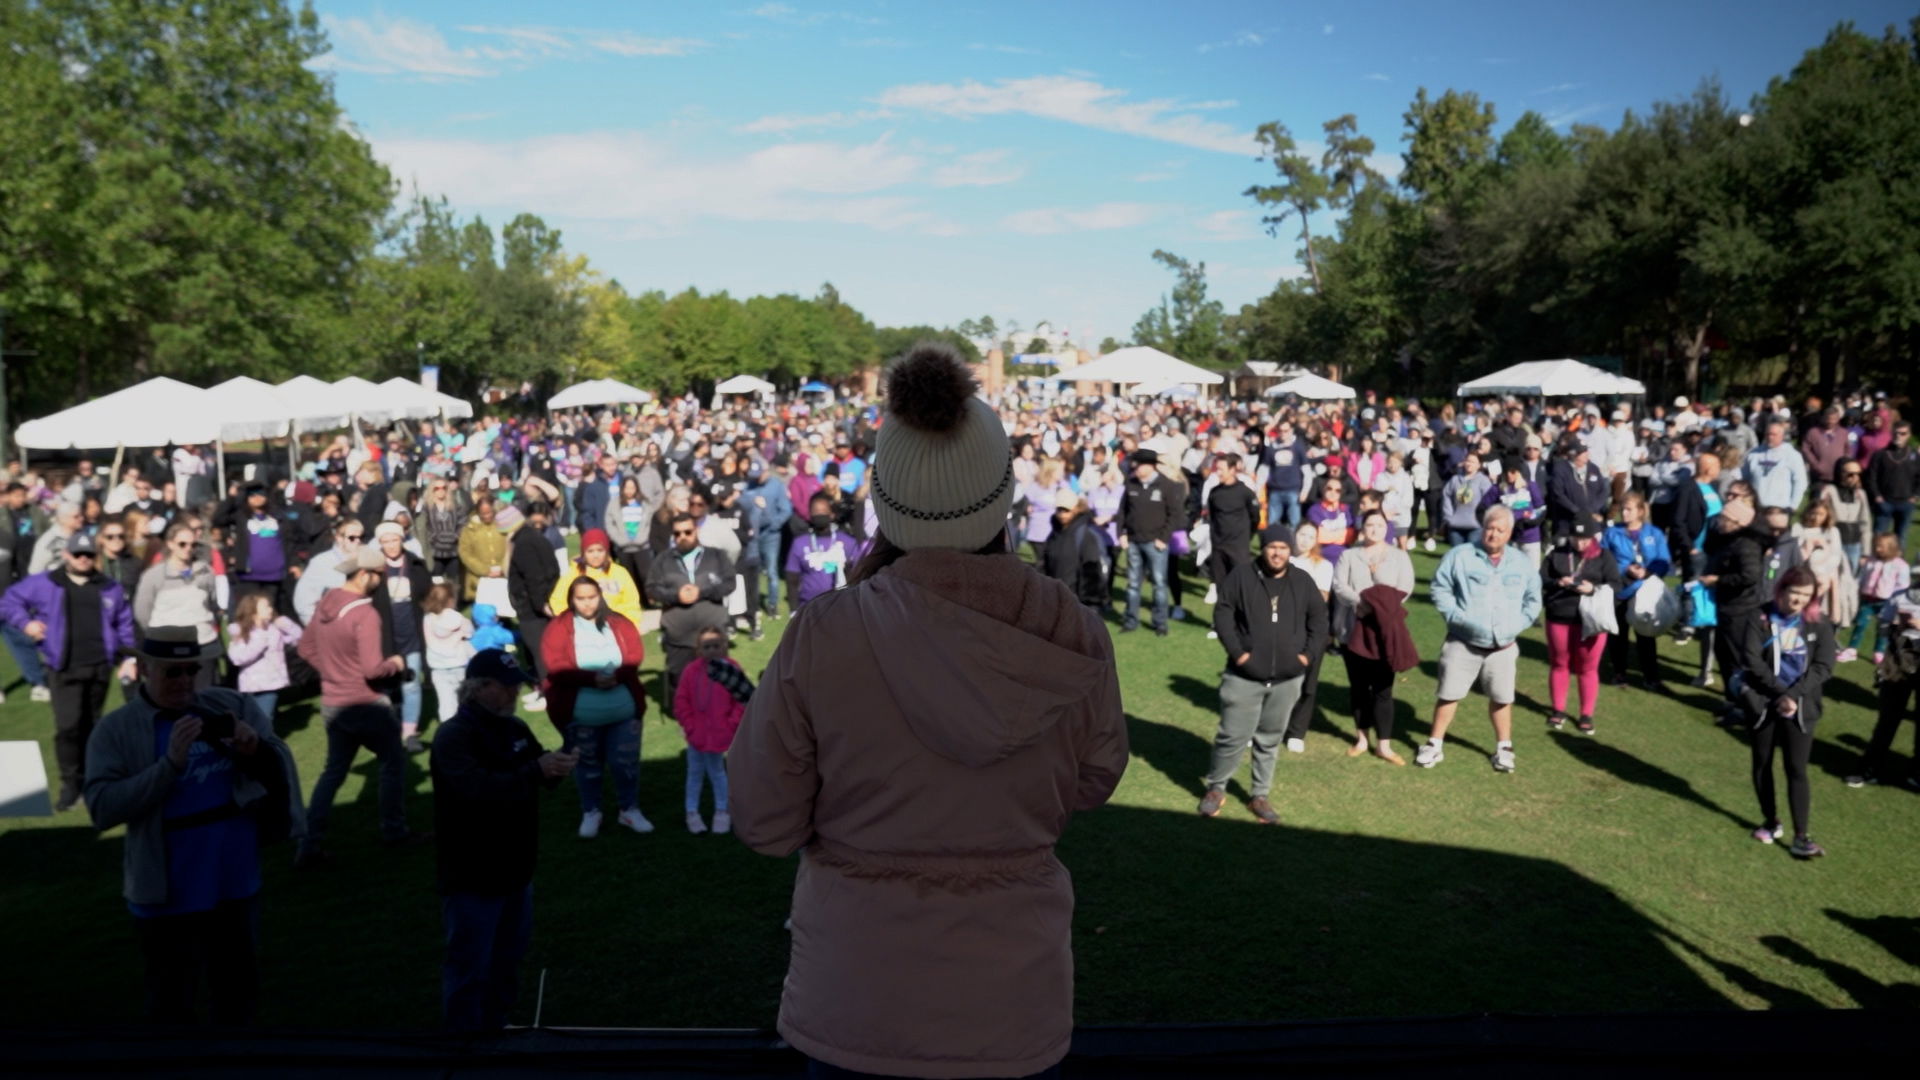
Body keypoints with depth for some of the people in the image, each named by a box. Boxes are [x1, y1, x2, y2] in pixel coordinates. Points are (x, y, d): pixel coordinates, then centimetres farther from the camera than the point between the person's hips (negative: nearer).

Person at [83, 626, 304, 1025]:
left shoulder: (232, 706, -1)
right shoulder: (116, 730, -8)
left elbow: (280, 765, 2)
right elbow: (102, 808, -17)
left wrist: (256, 749, -20)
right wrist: (170, 763, -27)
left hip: (237, 884, 3)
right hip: (168, 894, -3)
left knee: (237, 988, 22)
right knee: (171, 999, 15)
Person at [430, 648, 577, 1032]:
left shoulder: (515, 728, 6)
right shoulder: (454, 736, -19)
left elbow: (538, 774, 14)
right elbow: (479, 788, -34)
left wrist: (557, 765, -9)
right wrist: (536, 771, -41)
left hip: (514, 868, 8)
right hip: (471, 876, -8)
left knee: (507, 957, 21)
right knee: (469, 965, 2)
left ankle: (494, 1024, 37)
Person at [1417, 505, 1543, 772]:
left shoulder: (1522, 563, 5)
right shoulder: (1460, 556, -6)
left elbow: (1533, 600, 13)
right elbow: (1440, 588, -3)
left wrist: (1517, 627, 2)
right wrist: (1454, 616, -14)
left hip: (1503, 646, 2)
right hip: (1463, 643, -2)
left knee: (1501, 698, 11)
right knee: (1449, 694, 4)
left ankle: (1503, 748, 26)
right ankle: (1434, 745, 16)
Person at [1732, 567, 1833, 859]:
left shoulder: (1818, 625, 0)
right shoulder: (1761, 619, -3)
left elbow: (1823, 666, -6)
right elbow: (1751, 660, -10)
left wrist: (1794, 695, -18)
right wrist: (1780, 692, -17)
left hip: (1800, 708, 0)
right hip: (1763, 703, 0)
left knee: (1797, 770, -3)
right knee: (1762, 764, 11)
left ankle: (1801, 837, 0)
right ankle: (1771, 820, 28)